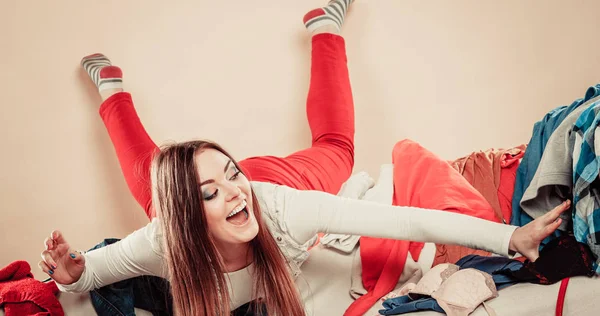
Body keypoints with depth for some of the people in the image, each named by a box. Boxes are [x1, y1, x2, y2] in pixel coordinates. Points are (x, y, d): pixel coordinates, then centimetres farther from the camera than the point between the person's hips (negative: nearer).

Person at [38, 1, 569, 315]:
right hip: (182, 232, 1)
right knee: (151, 176, 34)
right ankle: (110, 89, 50)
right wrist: (70, 273, -46)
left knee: (334, 149, 25)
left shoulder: (282, 206, -45)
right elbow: (90, 271, -23)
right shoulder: (161, 244, -42)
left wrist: (512, 237, -43)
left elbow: (409, 220, -42)